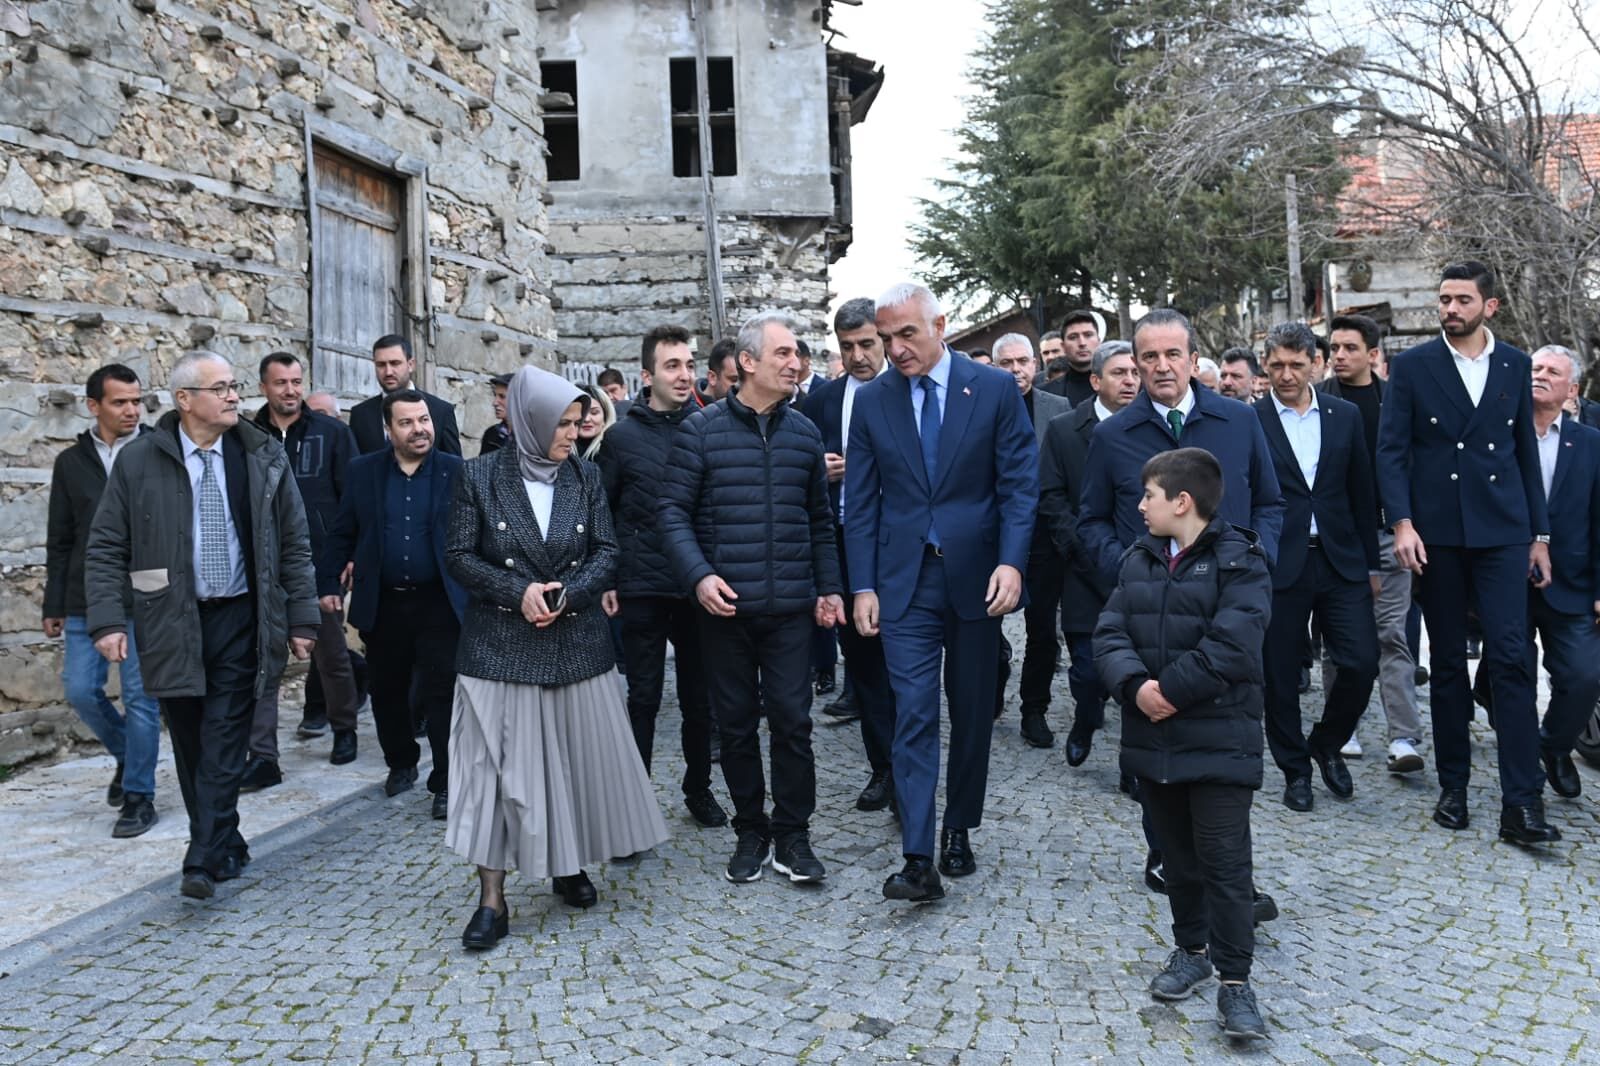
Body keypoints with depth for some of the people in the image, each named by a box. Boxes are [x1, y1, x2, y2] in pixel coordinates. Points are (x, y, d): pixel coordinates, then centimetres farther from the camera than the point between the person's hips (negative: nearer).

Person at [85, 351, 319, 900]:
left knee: (223, 745, -3)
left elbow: (294, 544, 4)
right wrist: (108, 620, -8)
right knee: (190, 747, 9)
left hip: (240, 622, -1)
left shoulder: (264, 457, 1)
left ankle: (206, 859, 1)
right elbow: (106, 548, 2)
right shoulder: (139, 461, -1)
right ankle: (227, 846, 24)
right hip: (172, 626, 1)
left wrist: (302, 617, 1)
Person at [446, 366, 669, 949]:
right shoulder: (479, 476, -4)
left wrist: (566, 594, -14)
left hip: (576, 640, 3)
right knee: (497, 765, -1)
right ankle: (492, 901, 7)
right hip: (499, 644, -2)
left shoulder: (585, 476, 3)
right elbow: (458, 555, -3)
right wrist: (518, 592, -16)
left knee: (577, 757, 9)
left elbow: (606, 551, 2)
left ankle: (570, 867, 30)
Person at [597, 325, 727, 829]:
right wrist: (607, 580, -1)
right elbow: (603, 514, 4)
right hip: (642, 590, -2)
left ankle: (698, 788, 28)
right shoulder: (622, 437, 0)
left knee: (699, 697, 11)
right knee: (643, 699, 5)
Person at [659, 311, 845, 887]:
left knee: (792, 720, 2)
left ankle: (792, 835, 15)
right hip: (726, 604, -2)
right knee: (736, 722, 9)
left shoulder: (804, 433, 8)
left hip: (791, 604, 2)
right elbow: (673, 511, -4)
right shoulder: (701, 430, -3)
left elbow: (819, 520, 14)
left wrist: (829, 588, 9)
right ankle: (750, 831, 24)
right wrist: (699, 575, -17)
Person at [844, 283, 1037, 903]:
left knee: (973, 714, 11)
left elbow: (1020, 484, -3)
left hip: (976, 577, 0)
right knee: (914, 716, -6)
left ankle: (959, 831, 29)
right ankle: (919, 861, -4)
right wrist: (863, 586, -2)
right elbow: (860, 502, 4)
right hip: (905, 581, 0)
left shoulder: (996, 389, -1)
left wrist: (1011, 561, -16)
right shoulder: (872, 400, 4)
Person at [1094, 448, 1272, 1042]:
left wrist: (1170, 690, -17)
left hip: (1219, 742, -6)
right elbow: (1109, 635, 0)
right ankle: (1191, 950, 34)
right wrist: (1136, 686, -18)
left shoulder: (1239, 562, -10)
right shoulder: (1139, 560, 9)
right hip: (1152, 740, 6)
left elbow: (1232, 647, -21)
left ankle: (1235, 981, 9)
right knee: (1178, 855, 18)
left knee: (1225, 861, -1)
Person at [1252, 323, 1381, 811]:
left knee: (1361, 663, -2)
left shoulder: (1345, 416, 7)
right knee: (1280, 676, 5)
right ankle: (1295, 769, 22)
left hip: (1341, 561, 3)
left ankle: (1326, 744, 24)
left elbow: (1363, 492, 10)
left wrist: (1371, 562, 9)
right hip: (1278, 566, -3)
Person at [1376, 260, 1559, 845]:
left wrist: (1539, 534, 10)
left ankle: (1521, 803, -5)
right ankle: (1453, 786, 19)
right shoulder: (1412, 366, 2)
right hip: (1436, 532, -1)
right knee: (1447, 662, 8)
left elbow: (1526, 452, 12)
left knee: (1510, 659, -7)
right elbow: (1391, 450, -2)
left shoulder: (1515, 365, 9)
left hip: (1502, 532, 1)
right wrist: (1402, 523, -14)